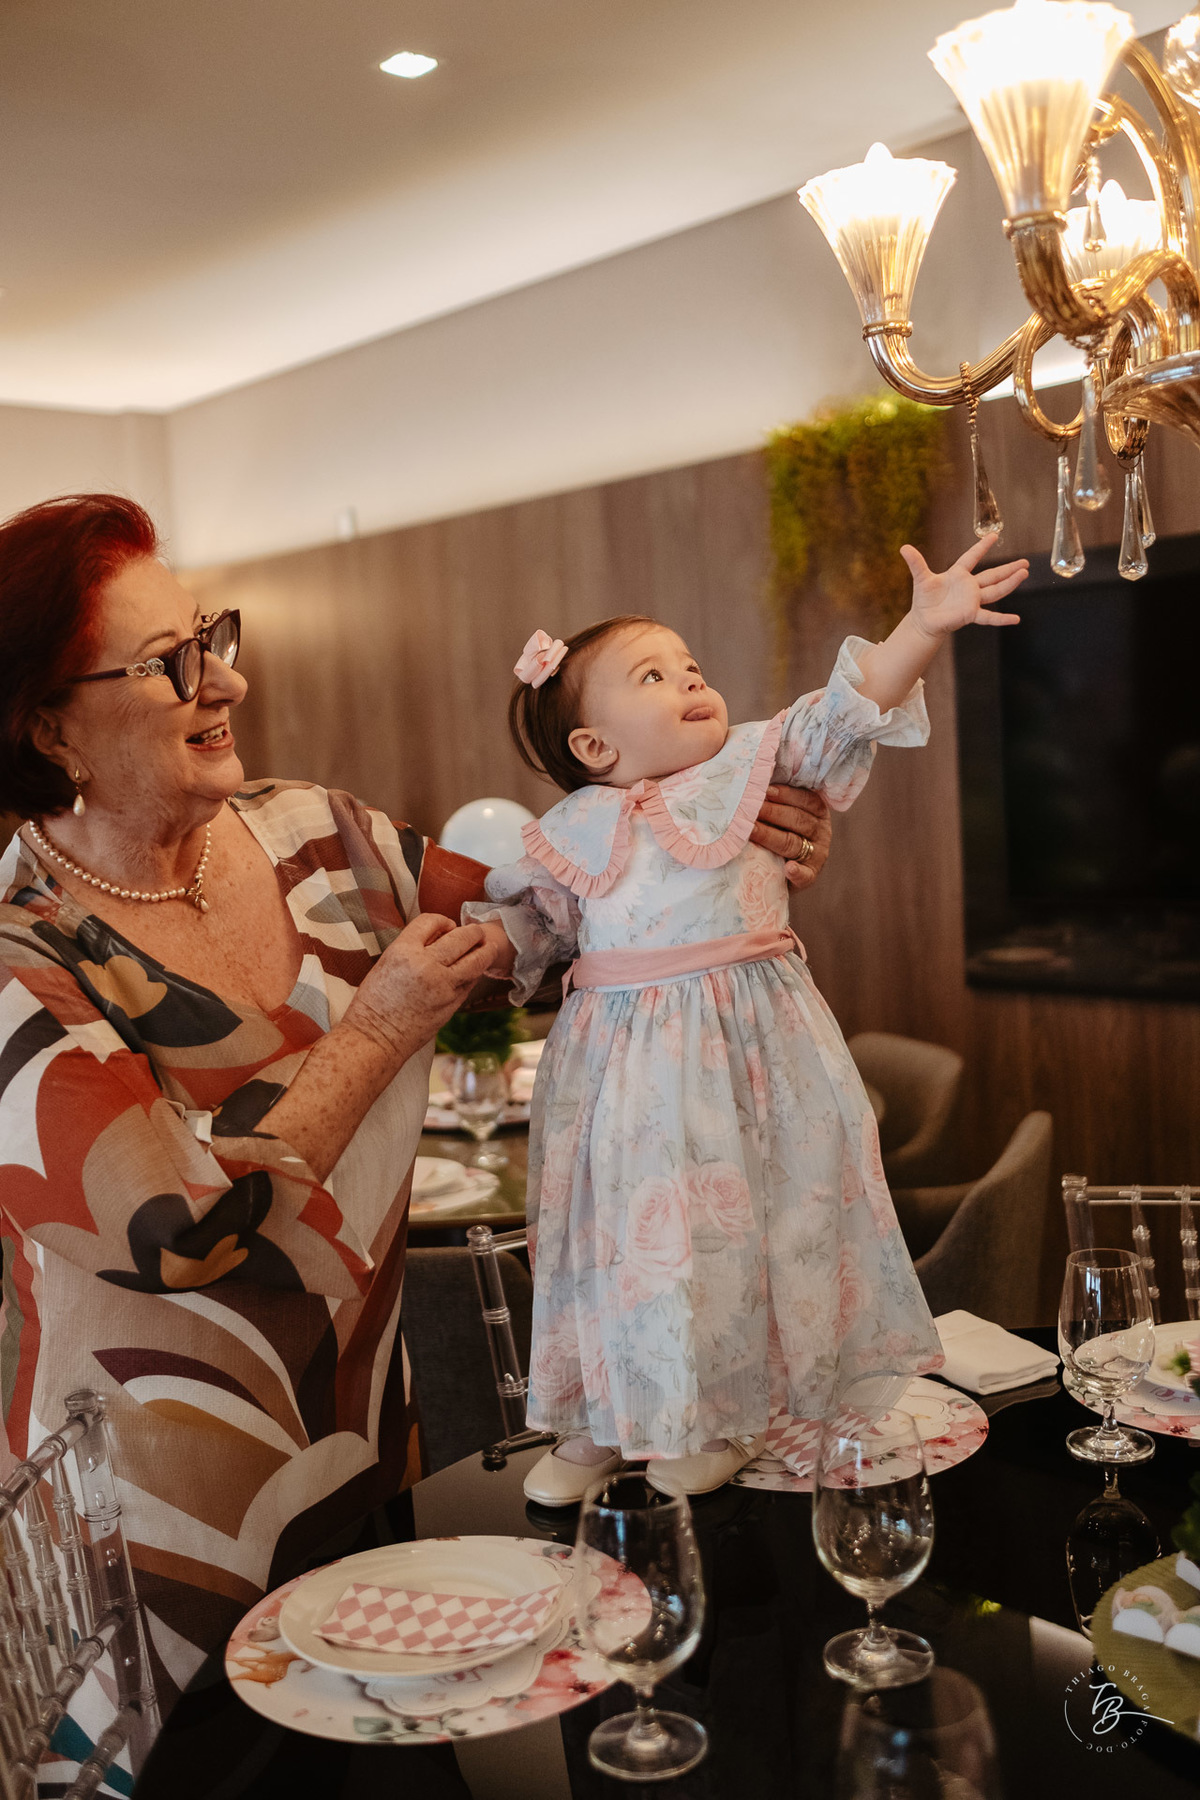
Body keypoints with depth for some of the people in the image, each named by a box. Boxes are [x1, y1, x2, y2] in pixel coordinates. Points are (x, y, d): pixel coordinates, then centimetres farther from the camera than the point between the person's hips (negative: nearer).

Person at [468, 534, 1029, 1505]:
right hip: (631, 1066, 0)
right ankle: (602, 1420, 29)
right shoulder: (577, 830, 4)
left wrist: (925, 626, -15)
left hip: (754, 1052, 0)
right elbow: (523, 916, 11)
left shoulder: (755, 762, 5)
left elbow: (849, 707, -3)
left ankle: (728, 1415, 28)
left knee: (753, 1221, 7)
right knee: (626, 1228, 8)